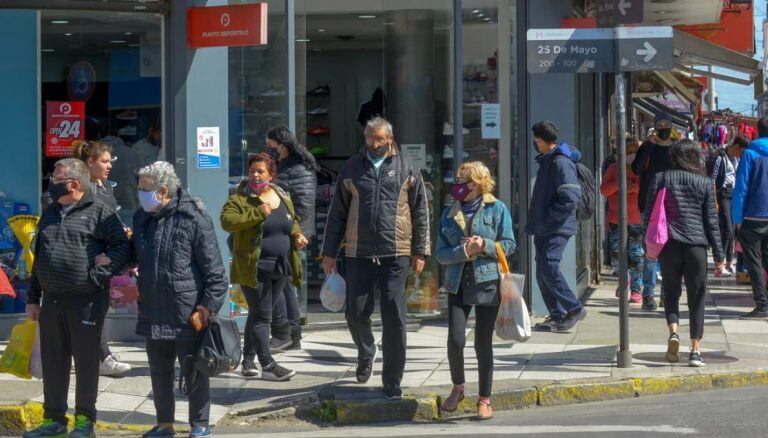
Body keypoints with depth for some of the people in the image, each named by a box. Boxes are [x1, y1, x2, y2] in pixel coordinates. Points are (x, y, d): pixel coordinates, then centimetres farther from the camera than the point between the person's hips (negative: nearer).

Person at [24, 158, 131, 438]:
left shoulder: (99, 213, -4)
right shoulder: (50, 215, 17)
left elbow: (122, 247, -5)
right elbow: (39, 259, 20)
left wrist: (99, 274, -15)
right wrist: (33, 299, 17)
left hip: (86, 300, -6)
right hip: (52, 301, 6)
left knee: (86, 361, 1)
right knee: (53, 362, 10)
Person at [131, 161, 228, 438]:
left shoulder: (193, 218, -13)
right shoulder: (142, 218, 8)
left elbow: (213, 267, -12)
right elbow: (134, 257, 23)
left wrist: (209, 304, -15)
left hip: (188, 313, -6)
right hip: (153, 314, 6)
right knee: (159, 371, 14)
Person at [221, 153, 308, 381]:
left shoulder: (283, 198, 11)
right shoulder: (240, 199, -7)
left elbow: (292, 223, 26)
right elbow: (227, 221, -22)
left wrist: (297, 236, 4)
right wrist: (257, 213, -26)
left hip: (280, 267, 6)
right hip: (254, 267, -6)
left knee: (258, 314, 15)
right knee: (261, 316, -6)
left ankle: (248, 359, 24)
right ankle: (268, 365, -5)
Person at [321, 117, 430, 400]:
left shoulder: (406, 170, 6)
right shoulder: (352, 169, 9)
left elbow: (420, 213, 8)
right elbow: (337, 213, 12)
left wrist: (420, 251, 3)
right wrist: (329, 252, 8)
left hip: (396, 254, -1)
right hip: (358, 254, 1)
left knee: (394, 320, -2)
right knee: (356, 313, 1)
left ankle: (392, 382, 7)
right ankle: (366, 354, 33)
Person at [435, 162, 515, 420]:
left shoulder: (496, 209, 2)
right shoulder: (450, 214, 10)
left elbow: (509, 244, 0)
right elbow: (441, 253, 4)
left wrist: (484, 245, -16)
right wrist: (464, 251, -13)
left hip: (487, 282, -2)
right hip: (458, 284, 2)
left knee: (483, 343, 2)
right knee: (455, 339, -11)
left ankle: (485, 399, 14)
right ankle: (458, 388, 14)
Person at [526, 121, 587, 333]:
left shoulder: (561, 162, -14)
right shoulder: (546, 161, 18)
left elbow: (571, 197, -22)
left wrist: (550, 217, -17)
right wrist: (533, 223, 17)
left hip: (557, 228, -10)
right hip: (543, 228, 10)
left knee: (549, 267, -17)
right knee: (542, 273, 8)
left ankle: (575, 309, -10)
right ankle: (557, 315, 13)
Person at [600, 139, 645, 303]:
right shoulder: (614, 169, 9)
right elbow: (603, 190, 4)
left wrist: (636, 187, -21)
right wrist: (617, 185, -14)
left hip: (637, 220, -2)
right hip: (617, 220, 2)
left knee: (636, 256, -2)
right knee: (616, 255, -3)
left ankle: (636, 289, 7)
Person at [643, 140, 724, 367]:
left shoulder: (661, 178, 4)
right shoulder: (704, 182, 3)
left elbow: (648, 214, 2)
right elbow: (712, 221, 4)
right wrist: (718, 255, 9)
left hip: (668, 244, 1)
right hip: (696, 244, -1)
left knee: (671, 292, 15)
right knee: (697, 297, 6)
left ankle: (673, 331, -9)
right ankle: (695, 350, 2)